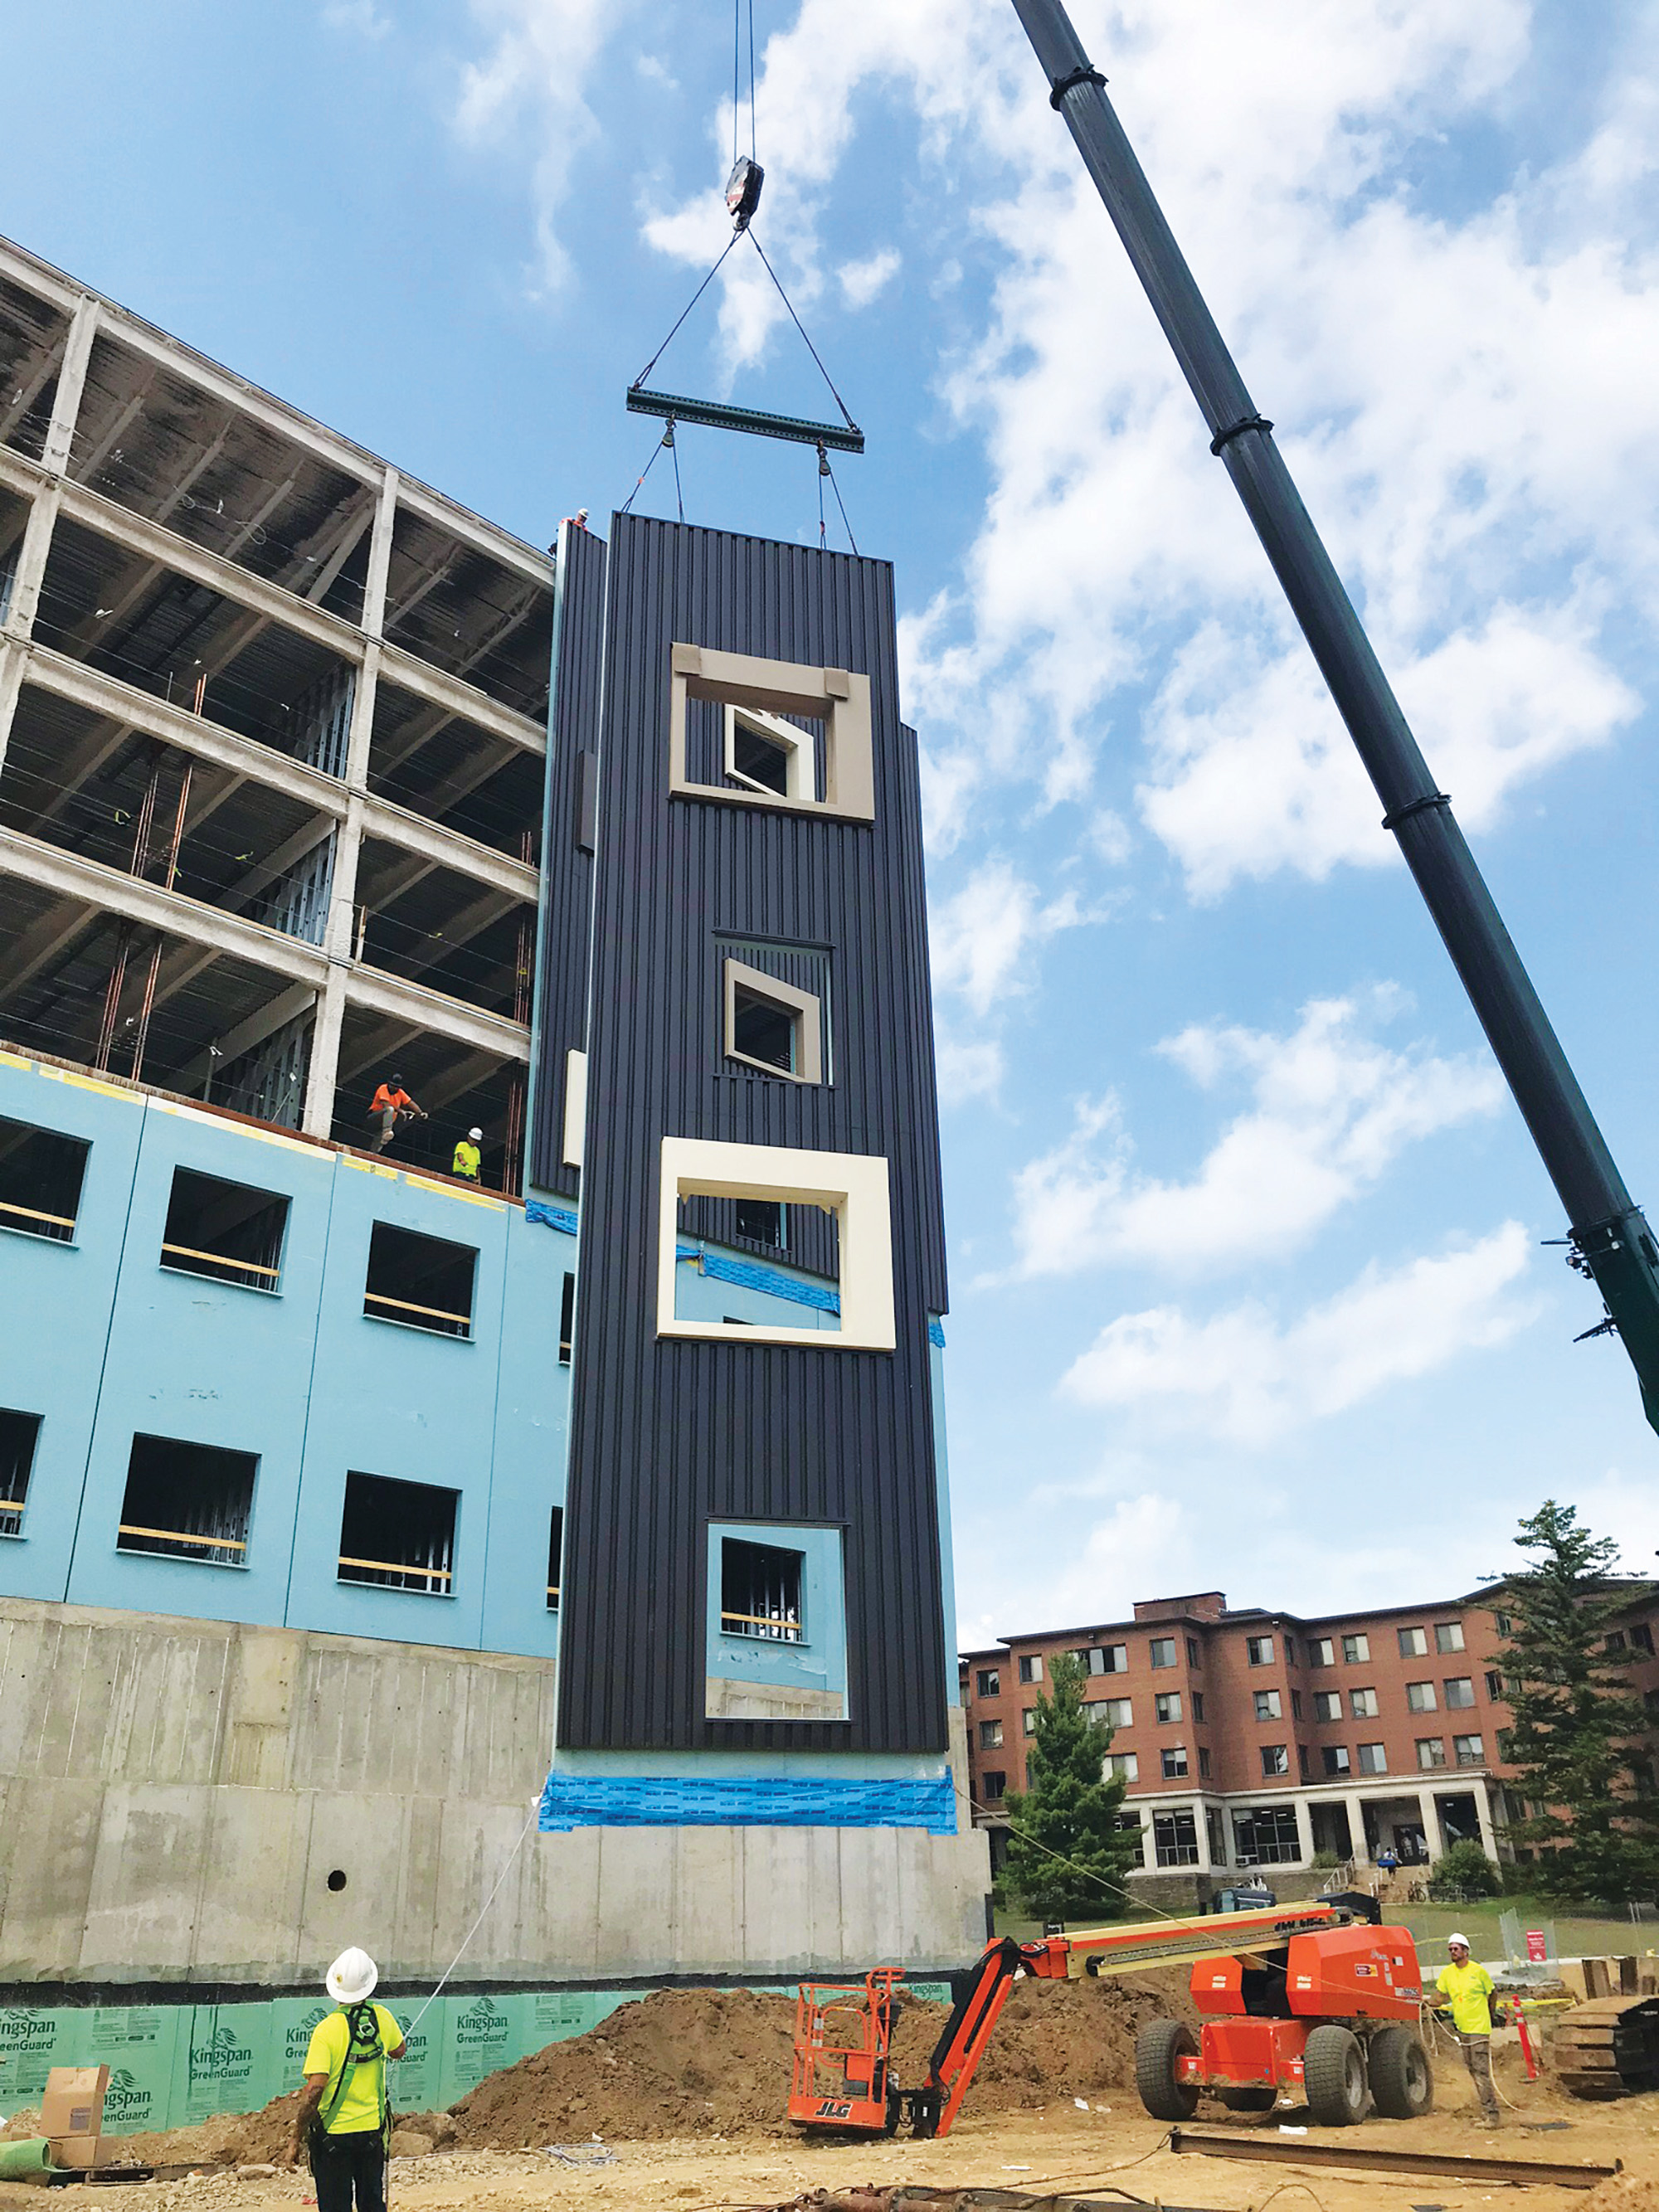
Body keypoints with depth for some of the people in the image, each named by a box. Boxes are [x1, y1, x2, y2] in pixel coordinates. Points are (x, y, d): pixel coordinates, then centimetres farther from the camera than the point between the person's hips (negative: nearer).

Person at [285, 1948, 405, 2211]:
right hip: (373, 2130, 4)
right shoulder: (383, 2018, -3)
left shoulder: (326, 2029, -16)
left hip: (334, 2133, -3)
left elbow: (314, 2090, -21)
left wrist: (297, 2139, -12)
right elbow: (399, 2051, 17)